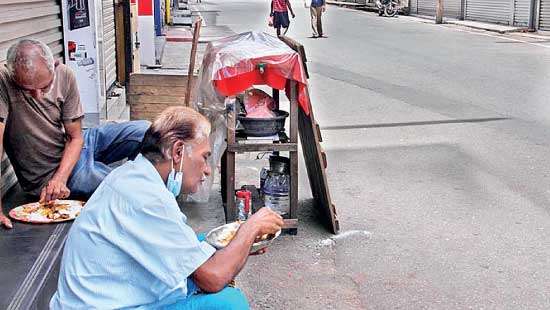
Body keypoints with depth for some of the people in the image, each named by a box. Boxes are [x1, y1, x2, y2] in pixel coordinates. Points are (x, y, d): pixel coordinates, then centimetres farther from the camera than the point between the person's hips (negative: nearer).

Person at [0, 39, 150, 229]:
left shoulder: (65, 76, -14)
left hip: (72, 148, 4)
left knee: (145, 131, -8)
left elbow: (75, 137, -8)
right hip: (47, 174, -4)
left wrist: (60, 178, -24)